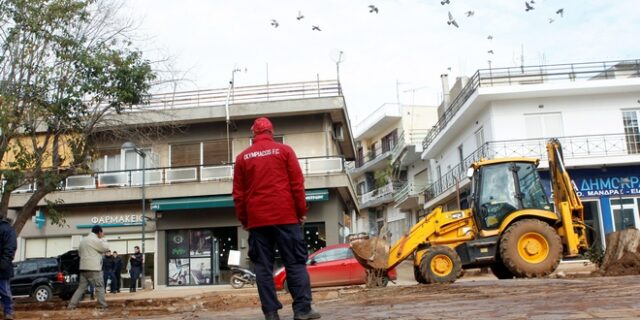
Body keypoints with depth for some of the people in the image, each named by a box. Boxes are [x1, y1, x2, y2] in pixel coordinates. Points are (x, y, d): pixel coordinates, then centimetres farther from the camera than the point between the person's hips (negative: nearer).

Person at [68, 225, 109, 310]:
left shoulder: (83, 240, 18)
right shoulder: (96, 240, -11)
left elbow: (79, 252, 26)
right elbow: (106, 248, -6)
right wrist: (102, 238, 2)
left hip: (83, 268, 8)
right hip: (93, 268, -8)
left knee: (81, 288, 10)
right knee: (99, 287, -2)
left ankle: (71, 306, 5)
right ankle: (103, 307, -2)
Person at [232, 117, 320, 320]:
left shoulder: (243, 157, 9)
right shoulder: (284, 150, 3)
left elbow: (238, 194, 8)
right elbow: (297, 184, -1)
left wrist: (243, 220, 15)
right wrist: (301, 211, 5)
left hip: (257, 219, 2)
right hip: (285, 216, -2)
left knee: (263, 267, 4)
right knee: (295, 263, 2)